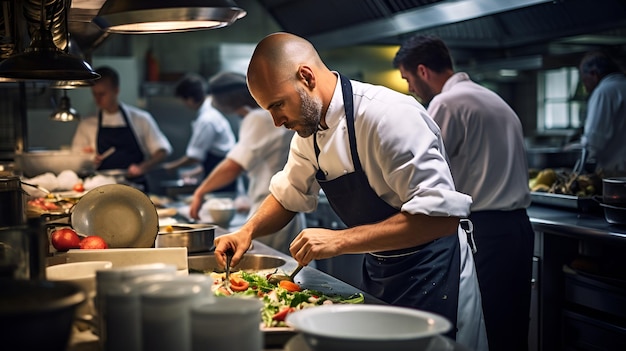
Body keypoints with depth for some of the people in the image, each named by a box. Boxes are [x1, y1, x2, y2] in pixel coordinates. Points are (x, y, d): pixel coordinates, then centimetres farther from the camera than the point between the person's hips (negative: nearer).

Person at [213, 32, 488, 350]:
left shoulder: (389, 115, -27)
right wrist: (248, 231, -5)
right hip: (376, 275, 8)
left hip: (430, 278, -8)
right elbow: (289, 195, 14)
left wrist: (340, 240, -32)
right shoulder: (310, 128, 0)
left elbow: (442, 215, -31)